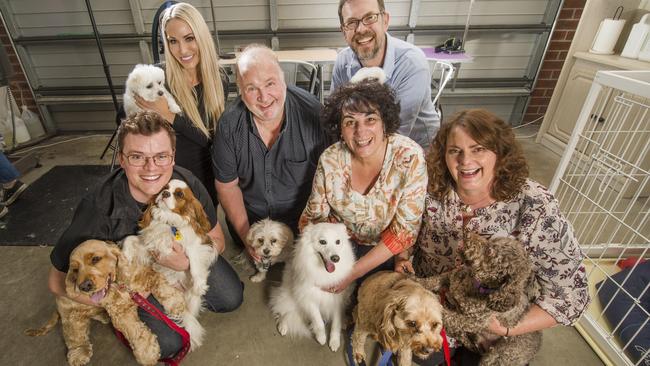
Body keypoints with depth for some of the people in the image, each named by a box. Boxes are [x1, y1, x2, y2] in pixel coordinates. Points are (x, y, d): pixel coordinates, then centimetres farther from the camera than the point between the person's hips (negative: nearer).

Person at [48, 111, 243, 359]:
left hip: (183, 255, 3)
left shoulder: (188, 184, -27)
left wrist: (186, 262, -32)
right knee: (167, 344, -14)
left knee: (231, 298, -6)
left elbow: (216, 241, -12)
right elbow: (59, 281, -18)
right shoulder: (98, 208, -33)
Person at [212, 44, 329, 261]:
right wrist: (246, 236, -8)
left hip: (303, 223, -1)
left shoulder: (313, 112, -24)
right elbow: (226, 184, -5)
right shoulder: (229, 126, -18)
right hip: (247, 222, 2)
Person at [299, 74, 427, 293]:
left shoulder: (410, 157, -22)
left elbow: (405, 229, -19)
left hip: (389, 251, -1)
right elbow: (313, 216, -2)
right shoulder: (330, 160, -14)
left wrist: (353, 273, -21)